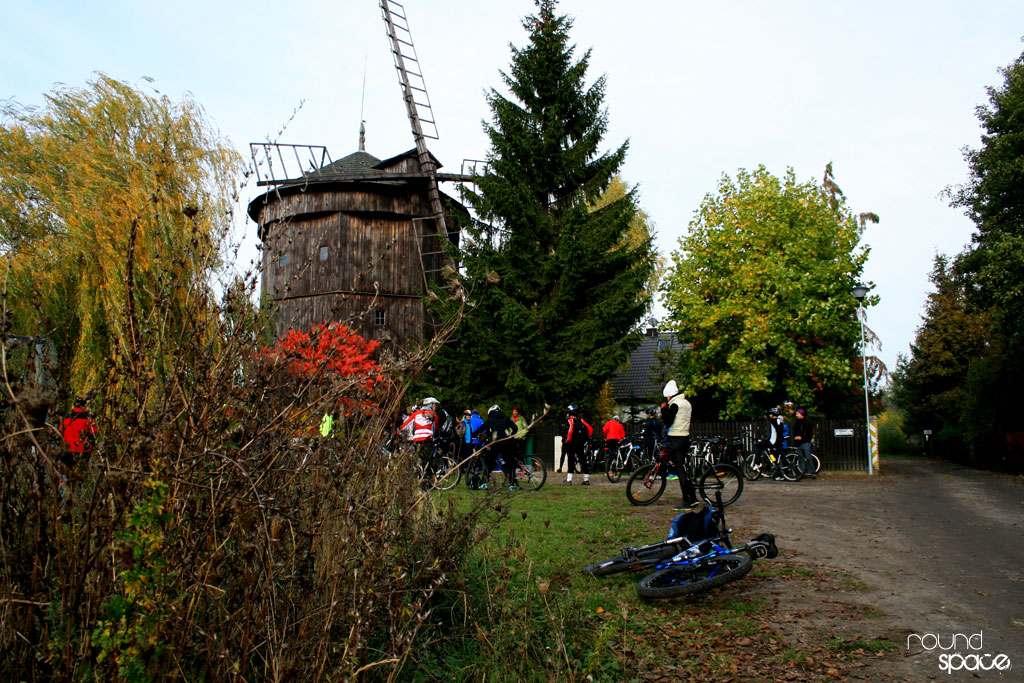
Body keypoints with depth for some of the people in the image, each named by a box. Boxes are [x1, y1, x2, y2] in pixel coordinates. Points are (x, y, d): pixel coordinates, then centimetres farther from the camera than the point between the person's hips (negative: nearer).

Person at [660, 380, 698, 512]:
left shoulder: (675, 404, -13)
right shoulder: (686, 403, 15)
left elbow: (668, 422, -15)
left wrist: (663, 409, -6)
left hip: (676, 439, -9)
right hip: (686, 437, 9)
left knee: (680, 470, -6)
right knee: (683, 469, 15)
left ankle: (687, 503, -6)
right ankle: (693, 499, 14)